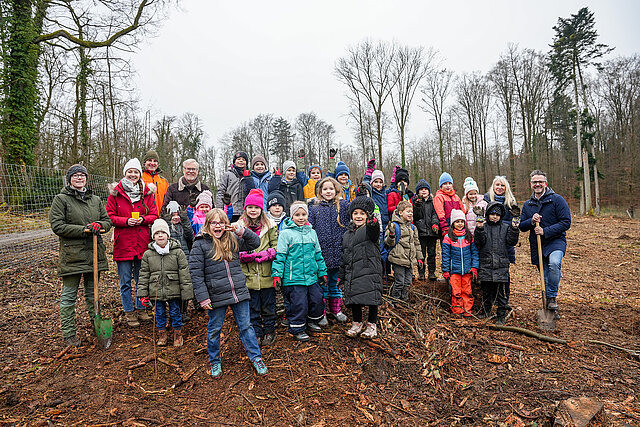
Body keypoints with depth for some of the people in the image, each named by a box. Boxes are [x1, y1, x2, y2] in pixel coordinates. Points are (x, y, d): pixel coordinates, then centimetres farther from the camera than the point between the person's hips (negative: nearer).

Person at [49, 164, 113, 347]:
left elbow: (108, 221, 12)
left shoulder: (95, 200, 11)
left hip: (94, 253, 4)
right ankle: (68, 334, 15)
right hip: (72, 254, -4)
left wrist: (99, 225, -11)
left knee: (93, 292, 16)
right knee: (69, 296, 5)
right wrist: (84, 229, -18)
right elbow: (57, 226, -10)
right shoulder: (61, 199, -3)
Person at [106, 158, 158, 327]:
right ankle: (129, 312, 20)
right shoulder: (115, 193, 1)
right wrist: (126, 221, -15)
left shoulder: (147, 193, 5)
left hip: (143, 243, 2)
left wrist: (143, 219, -13)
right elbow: (110, 216, 1)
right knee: (125, 280, 6)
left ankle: (141, 309, 28)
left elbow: (154, 215, 6)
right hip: (123, 243, -1)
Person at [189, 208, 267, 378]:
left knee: (245, 326, 11)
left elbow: (255, 243, 8)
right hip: (216, 297, -2)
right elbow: (196, 273, -8)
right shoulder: (200, 244, -6)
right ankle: (215, 362, 34)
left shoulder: (233, 239, 5)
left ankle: (256, 358, 24)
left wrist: (241, 231, -9)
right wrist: (203, 298, -12)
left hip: (239, 293, 3)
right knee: (214, 329, 14)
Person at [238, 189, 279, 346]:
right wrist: (246, 255, -17)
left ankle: (269, 332, 31)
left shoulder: (269, 225, 2)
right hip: (249, 276, 0)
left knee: (268, 307, 13)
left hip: (267, 275, 0)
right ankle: (256, 333, 28)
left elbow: (277, 247, 2)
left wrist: (266, 254, -15)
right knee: (253, 307, 11)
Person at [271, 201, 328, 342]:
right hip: (294, 278, -5)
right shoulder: (286, 233, -5)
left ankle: (312, 321, 35)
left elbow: (318, 254, 18)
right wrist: (277, 274, -10)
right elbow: (280, 255, -5)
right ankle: (297, 329, 20)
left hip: (312, 276, 5)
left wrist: (323, 272, 19)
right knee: (299, 304, -1)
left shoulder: (312, 232, 11)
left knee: (317, 300, 11)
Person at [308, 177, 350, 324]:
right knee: (322, 283, 8)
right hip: (321, 251, -1)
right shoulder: (314, 209, 5)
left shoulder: (343, 205, 6)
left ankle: (336, 309, 30)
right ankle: (321, 313, 21)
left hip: (338, 251, 1)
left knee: (335, 282, 14)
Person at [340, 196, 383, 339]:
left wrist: (372, 221, -54)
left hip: (369, 271, -5)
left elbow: (374, 231, -31)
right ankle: (357, 323, 29)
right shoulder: (347, 234, 15)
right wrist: (341, 275, 21)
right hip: (352, 272, 5)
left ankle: (372, 324, 20)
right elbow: (344, 256, 21)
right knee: (353, 298, 10)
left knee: (372, 297, 0)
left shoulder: (370, 229, -2)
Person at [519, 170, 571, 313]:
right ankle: (549, 308, 24)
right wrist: (531, 221, -10)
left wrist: (545, 231, -18)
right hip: (537, 246, 4)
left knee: (554, 263, -32)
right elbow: (521, 226, 12)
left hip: (555, 241, -4)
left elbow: (566, 222, -10)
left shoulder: (557, 199, -4)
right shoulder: (527, 205, 11)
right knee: (545, 277, 9)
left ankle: (552, 297, -14)